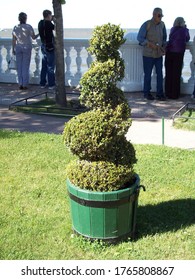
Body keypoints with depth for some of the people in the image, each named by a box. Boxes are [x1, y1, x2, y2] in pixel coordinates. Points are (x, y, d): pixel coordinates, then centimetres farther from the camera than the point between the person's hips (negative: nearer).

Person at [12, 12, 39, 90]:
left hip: (18, 48, 3)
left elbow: (13, 40, 1)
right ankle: (25, 84, 3)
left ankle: (20, 84, 8)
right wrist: (39, 33, 14)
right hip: (27, 48, -3)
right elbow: (34, 37, -4)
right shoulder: (29, 27, -10)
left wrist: (13, 49, 11)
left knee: (19, 66, 8)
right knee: (26, 66, 2)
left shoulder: (15, 28, -1)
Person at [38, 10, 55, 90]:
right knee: (50, 66, -2)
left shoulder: (40, 23, 6)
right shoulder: (48, 23, -16)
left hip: (43, 46, 8)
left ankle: (43, 83, 19)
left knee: (44, 65, 14)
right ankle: (51, 84, 2)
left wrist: (51, 20, 15)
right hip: (49, 47, -8)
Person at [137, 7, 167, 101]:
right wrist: (150, 44, -17)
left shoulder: (162, 24, 4)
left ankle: (160, 93, 11)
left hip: (159, 54, 4)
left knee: (160, 74, 3)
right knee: (148, 74, 5)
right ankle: (147, 93, 18)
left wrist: (163, 47, 2)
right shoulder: (146, 24, -10)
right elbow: (140, 38, -9)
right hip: (148, 54, -4)